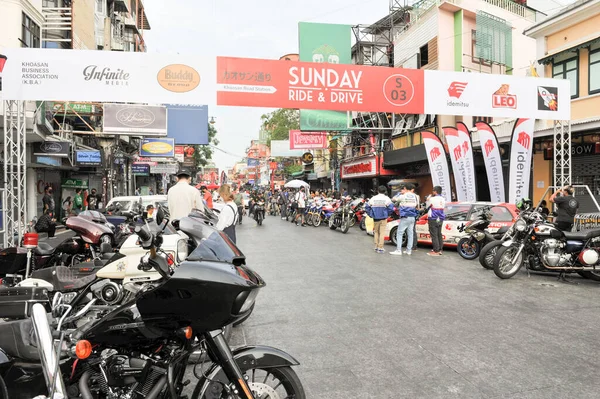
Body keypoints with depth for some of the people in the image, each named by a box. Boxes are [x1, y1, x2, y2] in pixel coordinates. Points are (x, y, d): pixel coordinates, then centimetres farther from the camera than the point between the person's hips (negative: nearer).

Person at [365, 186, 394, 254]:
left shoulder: (373, 198, 5)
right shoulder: (386, 199, -5)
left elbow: (367, 207, 6)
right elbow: (391, 208, -13)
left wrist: (371, 215, 12)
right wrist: (388, 214, 3)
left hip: (375, 218, 3)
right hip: (383, 218, -3)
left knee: (376, 232, 15)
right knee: (382, 233, 0)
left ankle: (376, 247, 17)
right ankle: (380, 248, -3)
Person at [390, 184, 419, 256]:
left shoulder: (403, 196, -10)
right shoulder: (414, 196, 7)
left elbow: (393, 199, 3)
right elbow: (417, 204, 21)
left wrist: (399, 194, 18)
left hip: (405, 217, -6)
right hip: (413, 217, 6)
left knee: (399, 233, -2)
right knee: (410, 234, 10)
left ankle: (399, 250, -6)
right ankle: (409, 250, 13)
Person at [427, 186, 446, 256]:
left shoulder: (432, 199, -15)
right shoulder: (443, 199, 9)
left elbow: (427, 206, -3)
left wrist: (430, 197, 4)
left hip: (433, 219, -8)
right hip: (440, 219, 8)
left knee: (434, 235, -5)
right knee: (439, 235, 14)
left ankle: (436, 251, -5)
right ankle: (440, 249, 20)